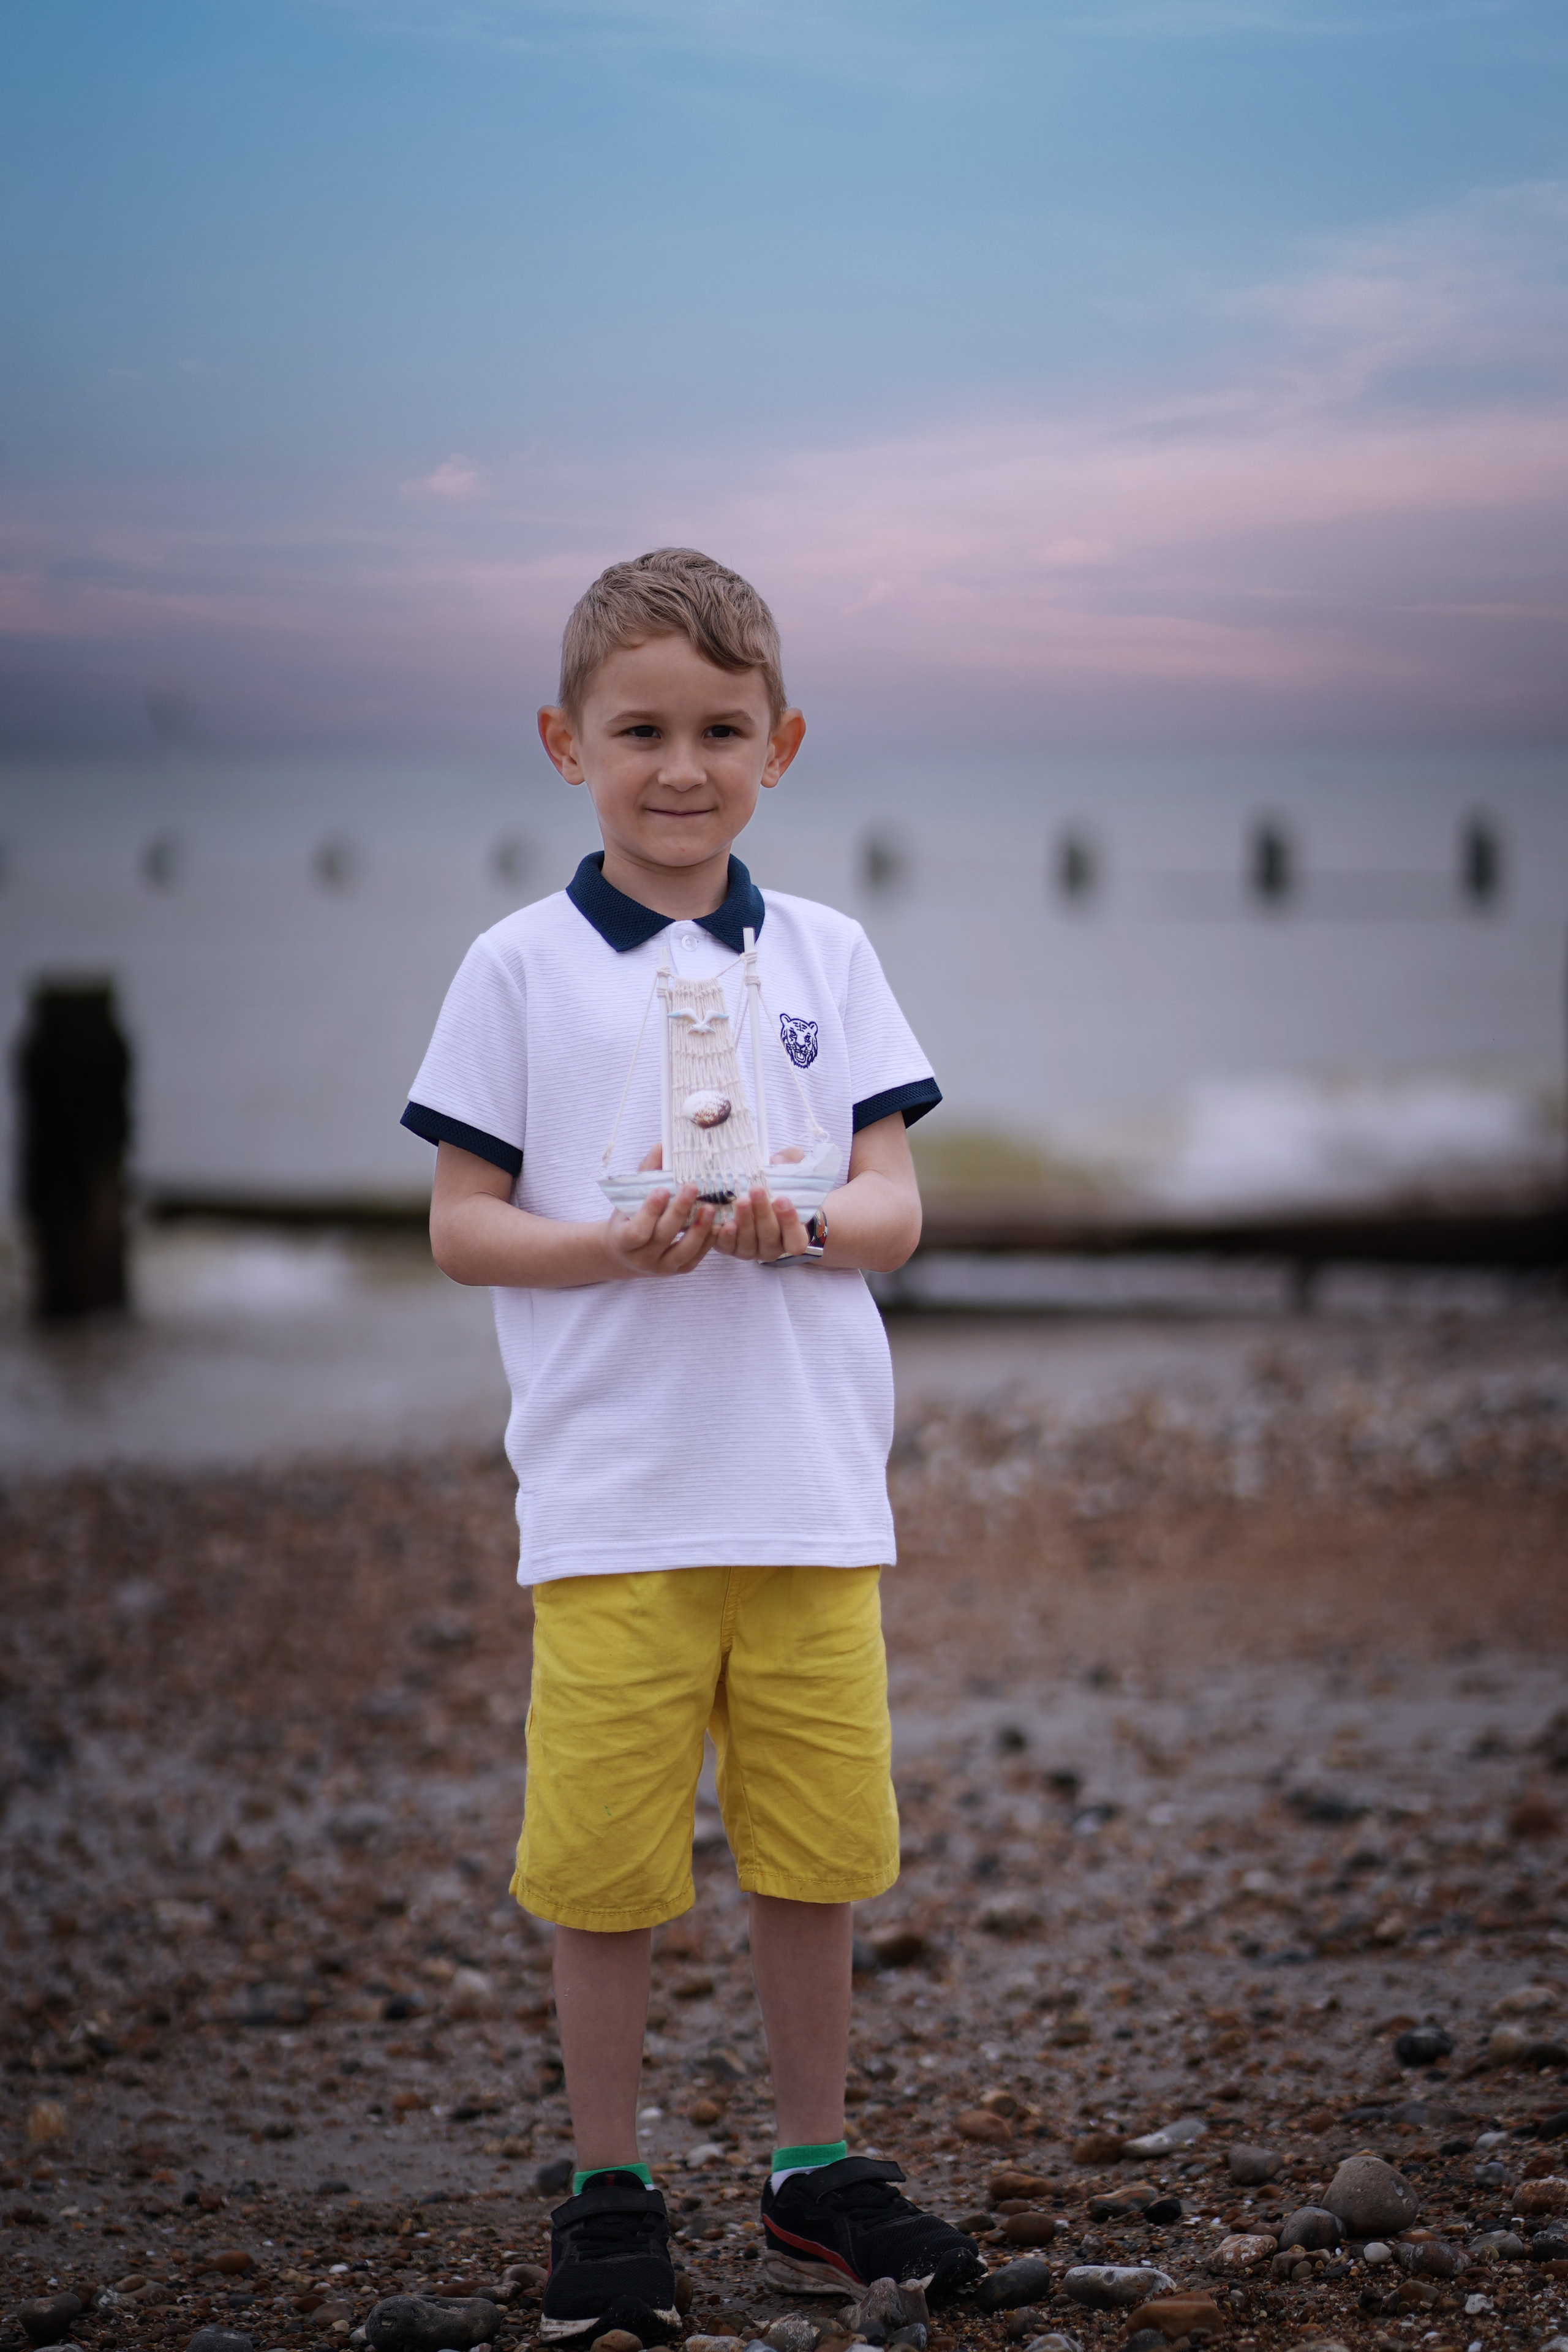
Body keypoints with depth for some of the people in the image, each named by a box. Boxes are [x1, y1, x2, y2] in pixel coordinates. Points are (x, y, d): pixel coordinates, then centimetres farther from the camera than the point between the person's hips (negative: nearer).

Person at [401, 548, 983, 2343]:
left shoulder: (827, 955, 7)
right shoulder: (520, 967, 1)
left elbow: (896, 1205, 6)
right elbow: (459, 1224, 1)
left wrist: (797, 1225, -16)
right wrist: (616, 1246, -17)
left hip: (813, 1492, 2)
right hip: (610, 1501, -2)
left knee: (813, 1853, 9)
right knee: (604, 1867, 3)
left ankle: (815, 2176, 24)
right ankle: (607, 2196, 18)